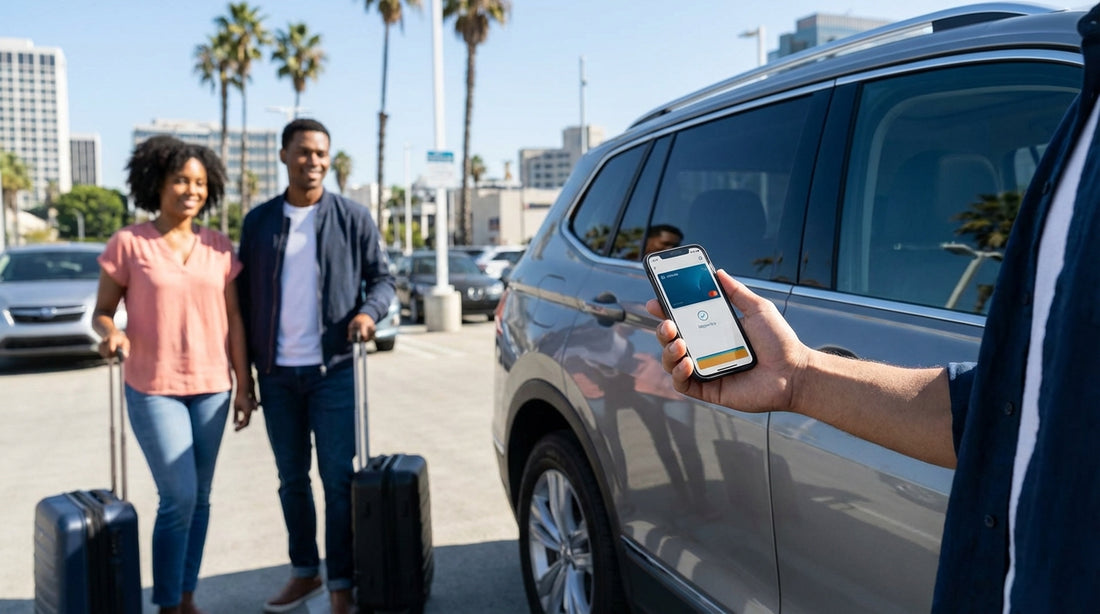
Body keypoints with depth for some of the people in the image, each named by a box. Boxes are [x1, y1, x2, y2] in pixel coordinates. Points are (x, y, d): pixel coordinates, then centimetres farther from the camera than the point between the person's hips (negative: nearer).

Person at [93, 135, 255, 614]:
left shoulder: (218, 247, 5)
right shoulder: (128, 243, -4)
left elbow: (233, 320, 6)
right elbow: (102, 311, 1)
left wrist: (244, 385, 5)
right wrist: (111, 333, -23)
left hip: (211, 388, 4)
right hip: (153, 389, -3)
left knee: (199, 499, 9)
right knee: (179, 497, -7)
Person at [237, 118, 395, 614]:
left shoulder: (352, 218, 1)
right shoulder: (259, 221, 8)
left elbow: (382, 277, 4)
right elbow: (244, 297, 10)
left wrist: (369, 311, -18)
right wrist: (246, 368, 7)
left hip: (334, 370, -3)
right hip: (277, 374, 3)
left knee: (338, 481, 0)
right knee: (292, 480, 13)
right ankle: (304, 572, 29)